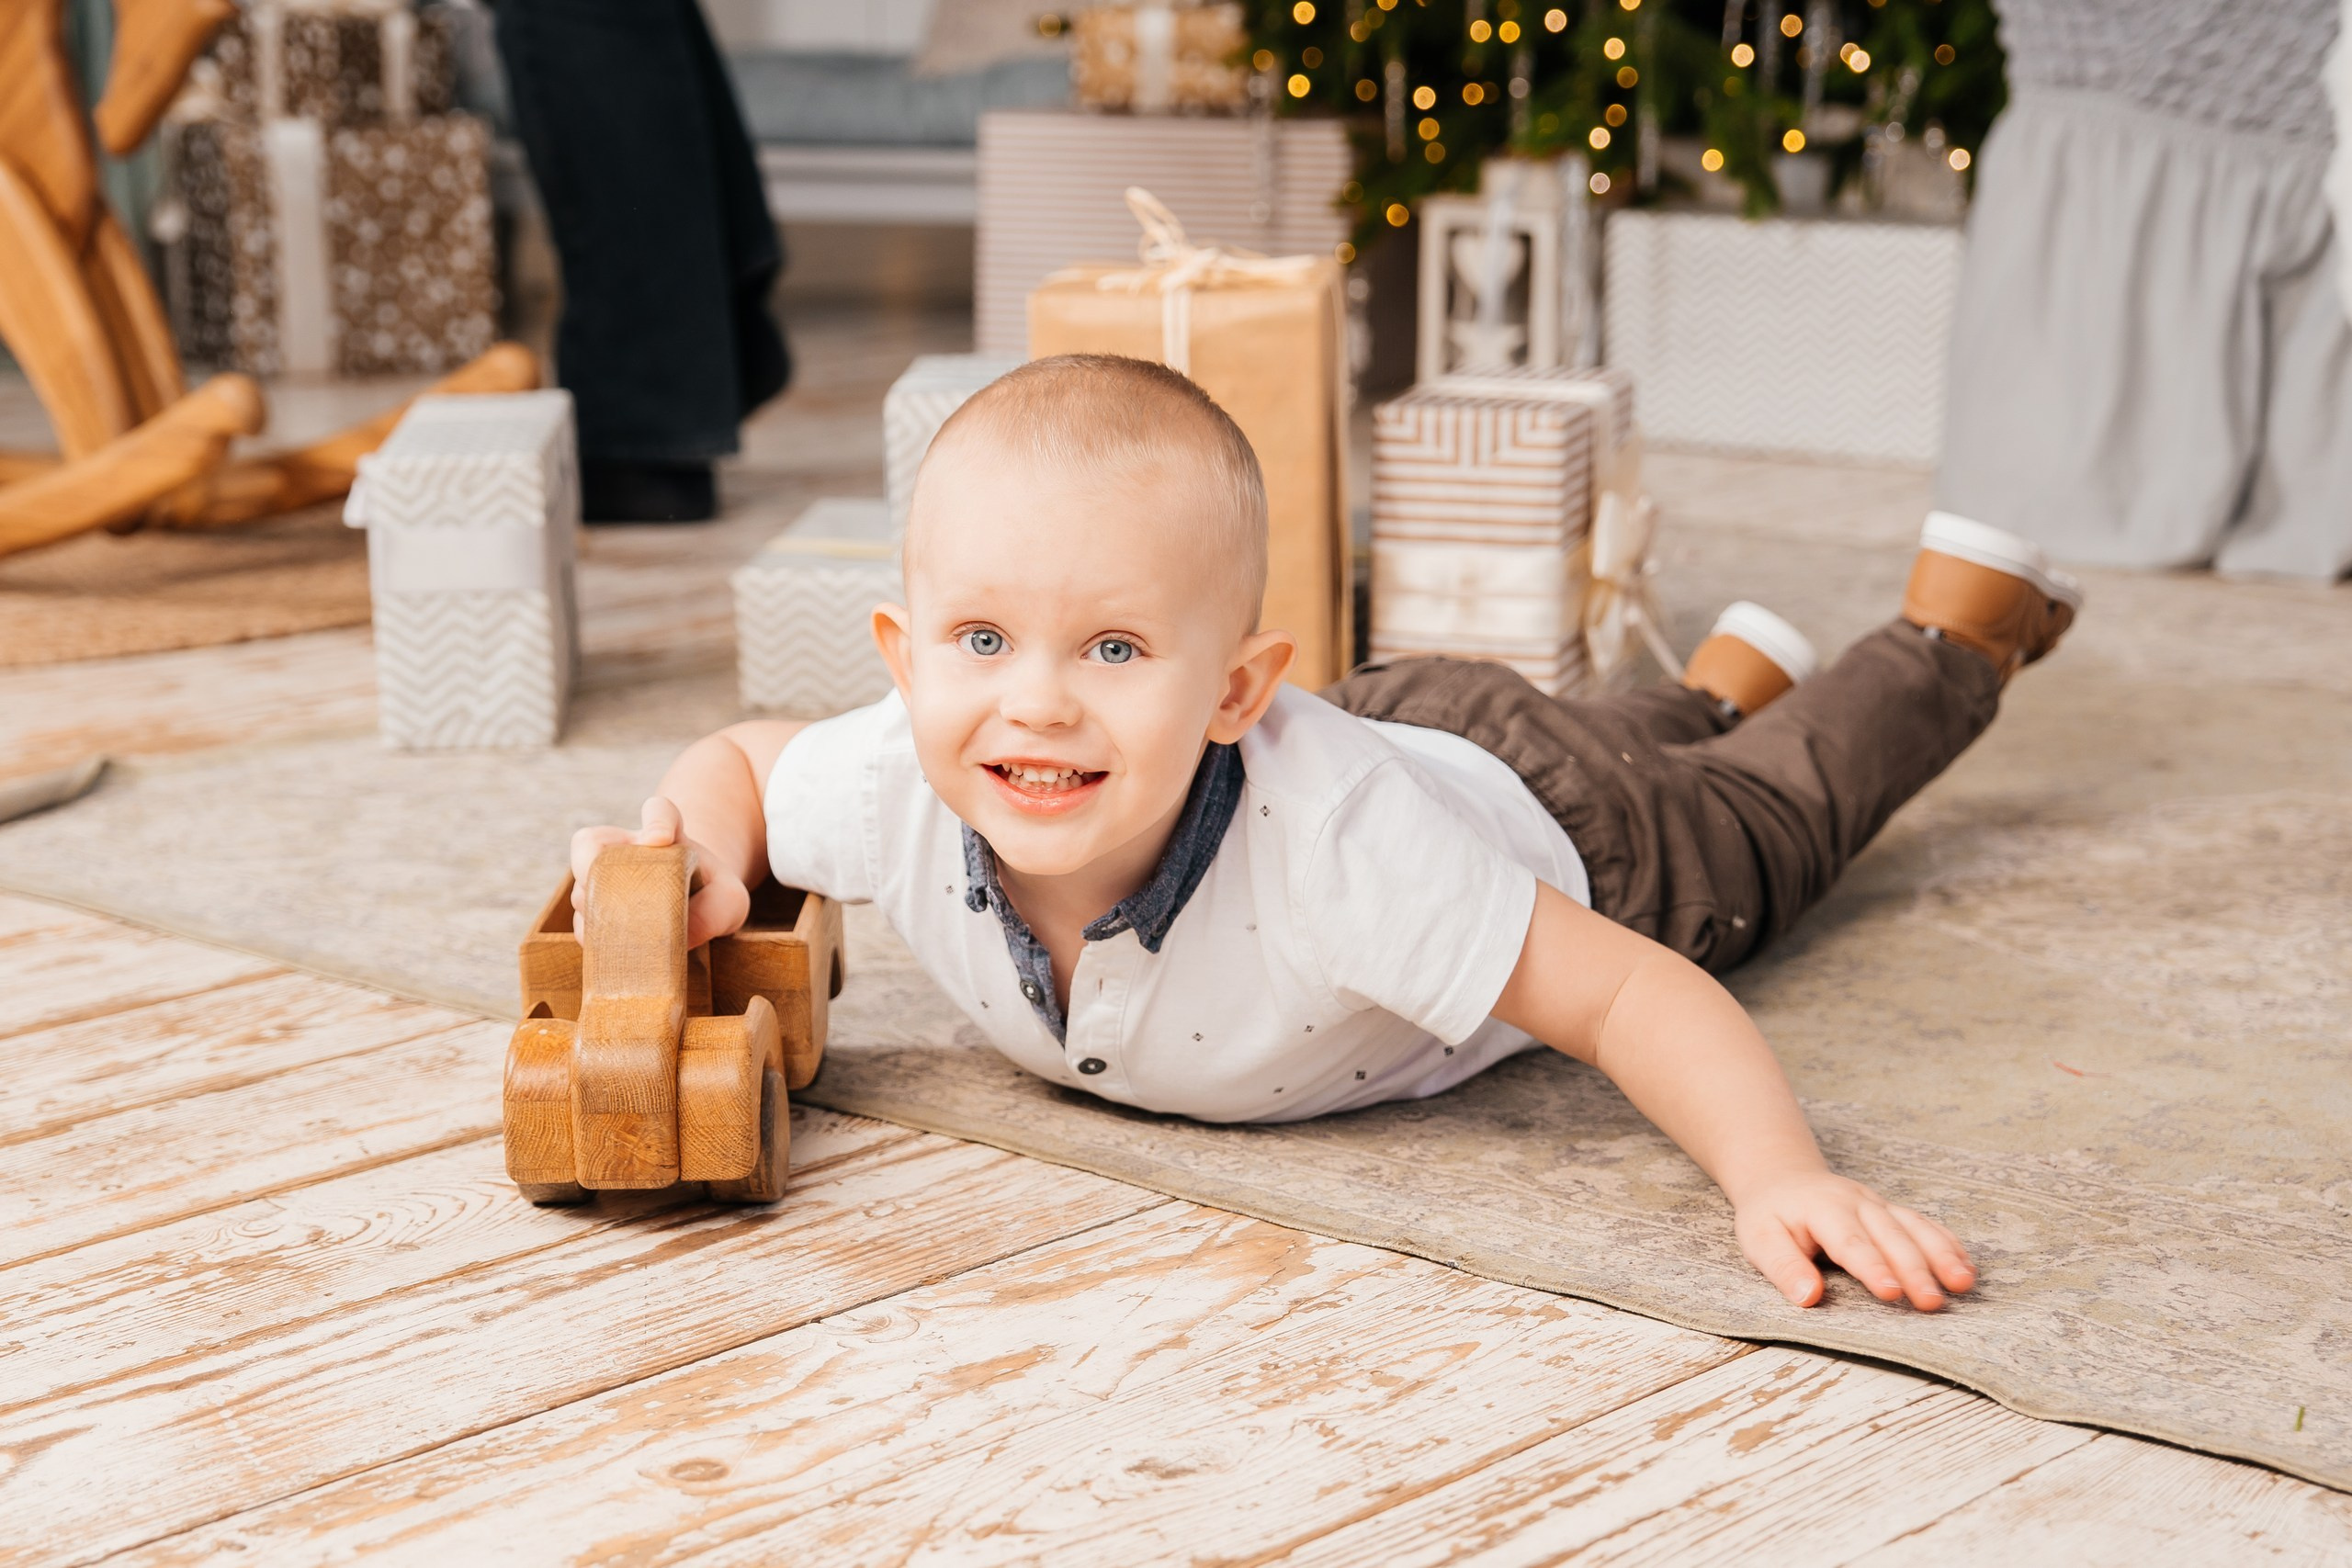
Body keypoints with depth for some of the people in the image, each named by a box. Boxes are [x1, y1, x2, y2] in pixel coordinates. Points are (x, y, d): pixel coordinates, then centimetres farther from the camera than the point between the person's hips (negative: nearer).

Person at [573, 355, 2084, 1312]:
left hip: (1545, 815, -5)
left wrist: (1781, 1180, -58)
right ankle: (1726, 683, 66)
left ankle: (1956, 631, 52)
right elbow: (745, 756, -15)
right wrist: (686, 857, -36)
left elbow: (1626, 993, -45)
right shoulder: (898, 786, -37)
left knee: (1760, 820, 30)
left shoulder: (1329, 831, -51)